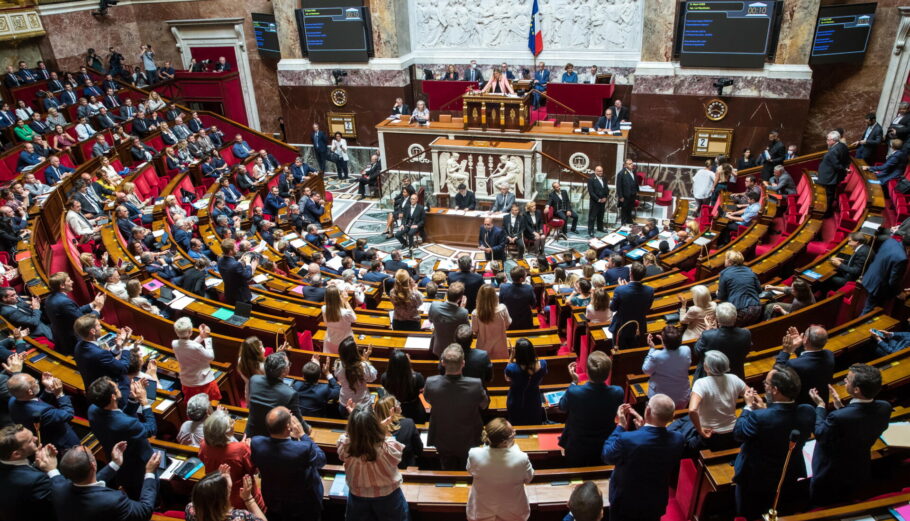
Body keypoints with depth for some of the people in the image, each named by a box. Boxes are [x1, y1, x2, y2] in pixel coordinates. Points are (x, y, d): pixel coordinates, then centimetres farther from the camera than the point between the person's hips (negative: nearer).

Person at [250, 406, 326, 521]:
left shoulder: (256, 443, -27)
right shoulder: (304, 449, -39)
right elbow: (322, 460, -16)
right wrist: (303, 435, -13)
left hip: (273, 503, 3)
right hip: (304, 506, -3)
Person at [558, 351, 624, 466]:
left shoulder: (573, 392, -34)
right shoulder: (618, 392, -28)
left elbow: (562, 407, -10)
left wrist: (574, 382, -6)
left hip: (577, 448, -2)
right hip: (604, 447, 2)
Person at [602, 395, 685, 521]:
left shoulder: (627, 439, -36)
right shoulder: (678, 440, -22)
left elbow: (607, 457, -14)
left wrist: (621, 425, -10)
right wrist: (643, 428, -2)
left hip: (625, 503, -3)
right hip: (656, 504, 3)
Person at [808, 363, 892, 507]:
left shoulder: (838, 418, -41)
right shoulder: (884, 408, -20)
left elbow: (820, 434, -18)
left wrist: (820, 406, -8)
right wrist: (840, 405, -2)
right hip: (861, 473, 6)